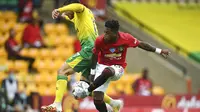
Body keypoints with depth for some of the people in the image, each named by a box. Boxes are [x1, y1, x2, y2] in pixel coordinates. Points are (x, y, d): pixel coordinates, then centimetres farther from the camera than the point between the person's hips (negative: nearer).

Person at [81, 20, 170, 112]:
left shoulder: (126, 38, -17)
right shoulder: (100, 40, -17)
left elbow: (141, 44, 0)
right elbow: (95, 55, 2)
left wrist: (159, 51, 2)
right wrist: (93, 72, 6)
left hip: (117, 68, -1)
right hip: (102, 66, 2)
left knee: (107, 72, -41)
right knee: (97, 99, -15)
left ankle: (88, 91, -26)